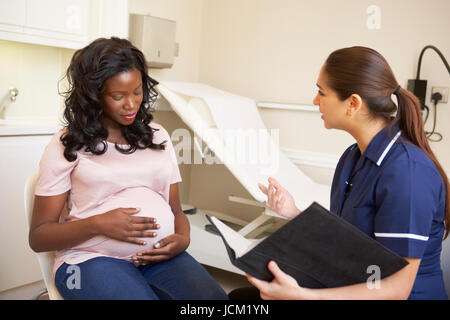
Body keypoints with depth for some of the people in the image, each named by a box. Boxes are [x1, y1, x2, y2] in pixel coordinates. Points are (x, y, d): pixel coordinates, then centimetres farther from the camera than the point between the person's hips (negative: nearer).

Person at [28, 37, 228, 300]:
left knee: (214, 297, -25)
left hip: (161, 256, 4)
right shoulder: (66, 146, 4)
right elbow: (38, 236, 4)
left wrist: (183, 238, -4)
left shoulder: (157, 136, 16)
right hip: (91, 258, -3)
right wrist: (97, 224, -14)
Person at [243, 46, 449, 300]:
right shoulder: (353, 156, 5)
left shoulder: (406, 170, -23)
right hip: (346, 287, 8)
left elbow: (396, 288, -23)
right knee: (240, 296, -4)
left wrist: (298, 294, -30)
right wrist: (295, 213, -4)